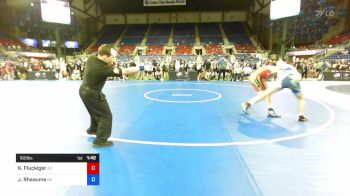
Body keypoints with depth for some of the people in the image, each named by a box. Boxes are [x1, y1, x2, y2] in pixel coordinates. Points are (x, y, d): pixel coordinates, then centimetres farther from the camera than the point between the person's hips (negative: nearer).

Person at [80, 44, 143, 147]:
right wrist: (141, 68, -26)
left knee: (96, 111, 31)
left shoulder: (92, 58, -10)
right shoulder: (104, 68, -32)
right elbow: (125, 71, -32)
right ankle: (100, 140, 7)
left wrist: (111, 62, -8)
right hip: (92, 94, -9)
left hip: (84, 90, 10)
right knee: (106, 116, 1)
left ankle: (93, 129, 54)